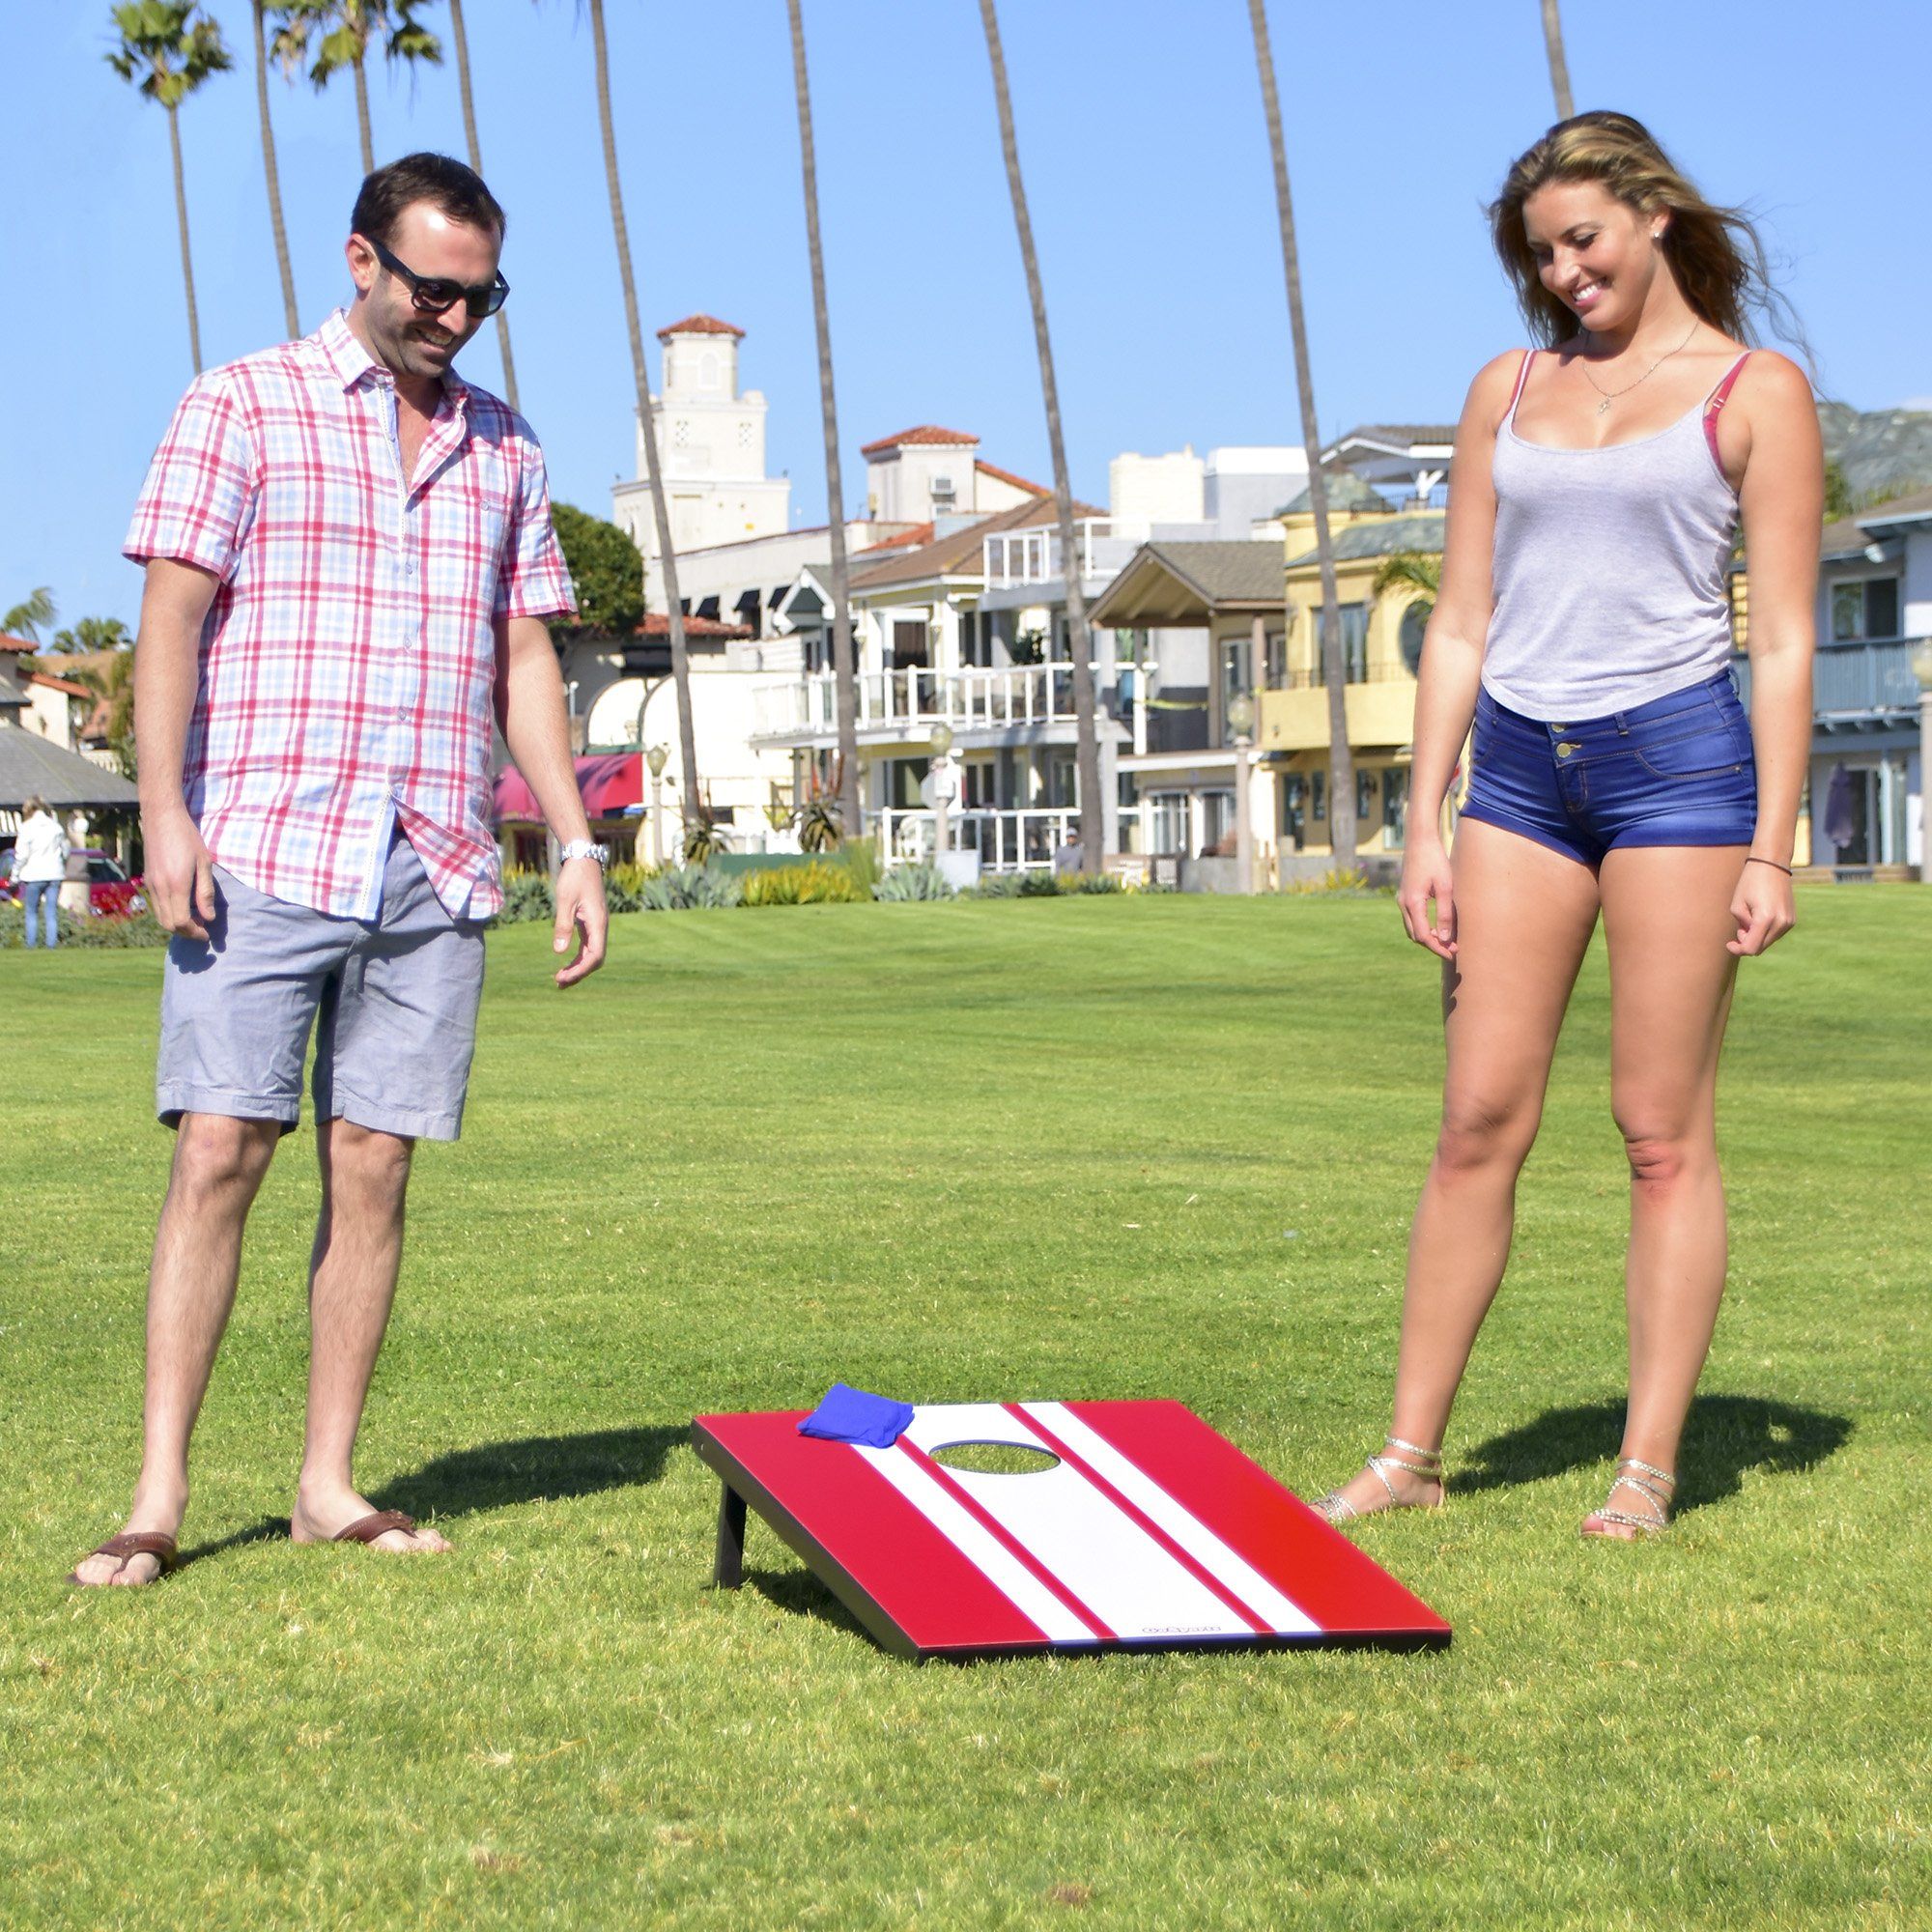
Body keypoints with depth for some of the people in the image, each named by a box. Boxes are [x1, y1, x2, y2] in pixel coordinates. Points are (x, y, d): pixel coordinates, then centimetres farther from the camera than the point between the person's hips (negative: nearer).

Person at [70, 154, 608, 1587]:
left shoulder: (502, 447, 17)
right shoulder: (242, 408, 4)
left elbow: (524, 656, 18)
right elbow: (173, 616, -2)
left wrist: (577, 842, 9)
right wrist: (166, 816, -12)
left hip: (437, 872, 4)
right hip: (263, 857, -4)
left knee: (374, 1169, 3)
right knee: (220, 1152, -8)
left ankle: (330, 1483, 9)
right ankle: (161, 1491, -5)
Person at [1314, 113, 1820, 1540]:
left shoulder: (1755, 391, 3)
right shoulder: (1508, 392, 15)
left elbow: (1785, 641, -1)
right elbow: (1461, 626, 14)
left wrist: (1771, 848, -8)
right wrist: (1423, 828, 7)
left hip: (1680, 754, -4)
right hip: (1521, 769, 4)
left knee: (1664, 1129, -1)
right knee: (1481, 1117, 3)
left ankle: (1648, 1469, 3)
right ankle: (1413, 1450, 7)